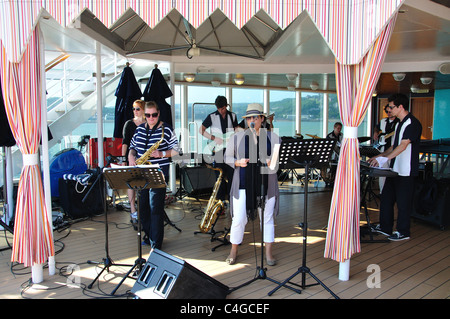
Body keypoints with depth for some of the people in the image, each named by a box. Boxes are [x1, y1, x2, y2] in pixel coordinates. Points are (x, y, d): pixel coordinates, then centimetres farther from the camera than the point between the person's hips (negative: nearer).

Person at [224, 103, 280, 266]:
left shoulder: (273, 137, 6)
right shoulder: (237, 137, 5)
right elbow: (227, 157, 9)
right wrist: (238, 163, -11)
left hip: (266, 184, 1)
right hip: (243, 184, -1)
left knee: (267, 217, 6)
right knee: (238, 218, -1)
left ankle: (268, 253, 20)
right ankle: (234, 251, 20)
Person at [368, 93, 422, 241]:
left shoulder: (412, 123, -15)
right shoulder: (399, 123, 16)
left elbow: (403, 146, -25)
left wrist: (384, 159, -32)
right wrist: (379, 156, 13)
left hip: (405, 172, -9)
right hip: (394, 169, 9)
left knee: (403, 202, 1)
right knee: (386, 198, 13)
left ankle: (403, 232, 14)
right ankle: (385, 227, 25)